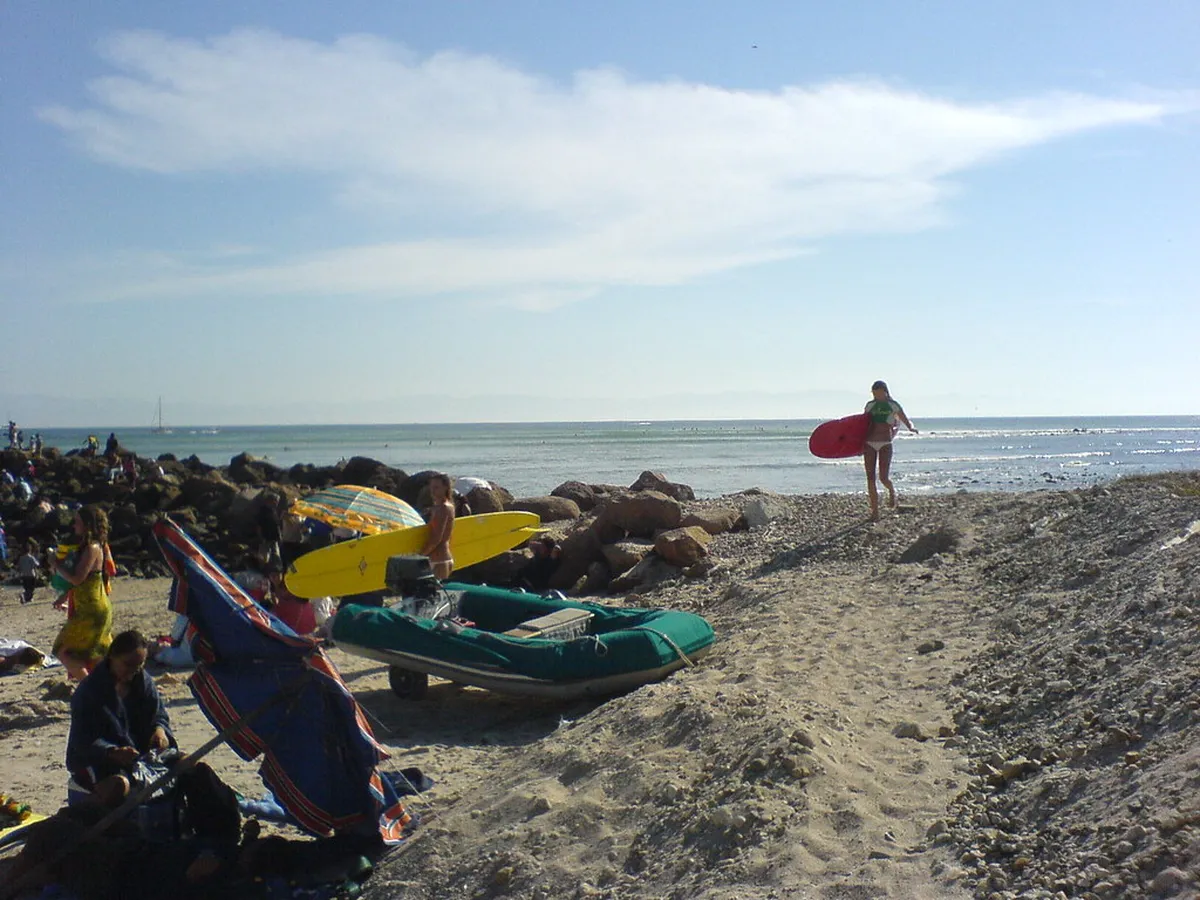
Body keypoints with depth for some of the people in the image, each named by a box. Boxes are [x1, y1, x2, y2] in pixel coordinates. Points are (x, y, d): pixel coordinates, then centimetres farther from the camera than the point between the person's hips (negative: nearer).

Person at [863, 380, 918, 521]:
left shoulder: (893, 406, 3)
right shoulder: (870, 406, 11)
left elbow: (906, 421, 7)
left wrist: (911, 428, -15)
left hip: (885, 444, -3)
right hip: (870, 444, 3)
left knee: (884, 477, -12)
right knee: (870, 478, -1)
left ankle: (892, 491, 26)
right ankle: (875, 512, 6)